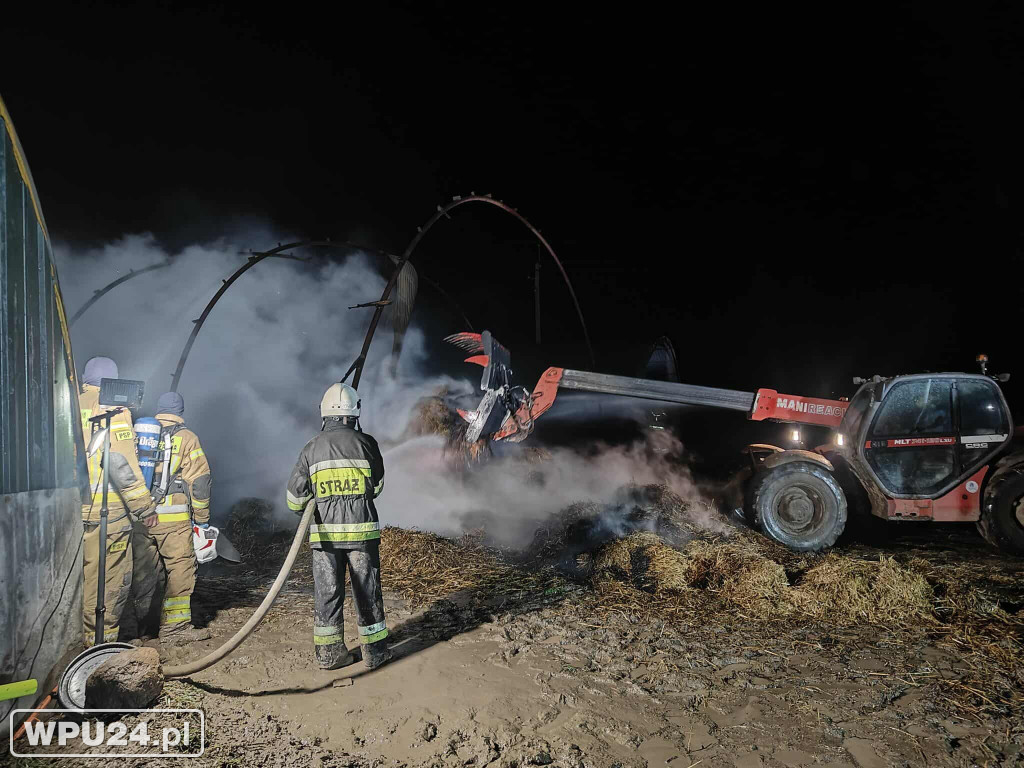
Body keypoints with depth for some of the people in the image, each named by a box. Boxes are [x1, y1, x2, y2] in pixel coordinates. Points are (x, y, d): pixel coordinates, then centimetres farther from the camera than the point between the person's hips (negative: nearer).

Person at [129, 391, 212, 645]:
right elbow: (200, 480, -5)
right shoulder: (186, 438, 1)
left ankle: (141, 624, 25)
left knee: (144, 570, 15)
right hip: (173, 517, -5)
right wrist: (202, 518, 2)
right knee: (181, 569, 0)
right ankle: (174, 628, -2)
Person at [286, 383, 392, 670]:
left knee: (327, 591, 11)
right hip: (362, 529, -1)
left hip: (325, 531, 2)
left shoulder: (312, 448, -1)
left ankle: (329, 652, 19)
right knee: (367, 590, 8)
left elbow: (295, 498, 1)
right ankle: (374, 651, 17)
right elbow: (376, 487, 7)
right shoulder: (366, 443, -5)